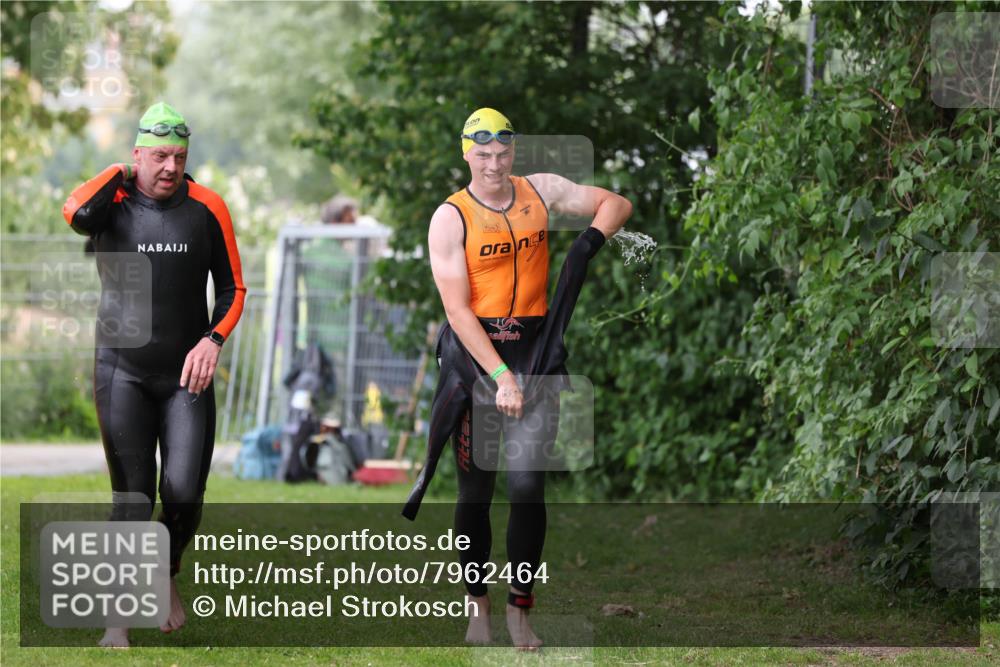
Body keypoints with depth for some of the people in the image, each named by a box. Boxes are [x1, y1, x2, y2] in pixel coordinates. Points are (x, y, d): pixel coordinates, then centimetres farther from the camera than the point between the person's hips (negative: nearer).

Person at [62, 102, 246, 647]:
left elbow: (232, 288, 7)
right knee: (132, 501, -3)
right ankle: (117, 620, 8)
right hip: (122, 372, -1)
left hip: (187, 374, 2)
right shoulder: (113, 199, -5)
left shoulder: (207, 208, 0)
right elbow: (77, 213, -30)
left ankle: (167, 578, 24)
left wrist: (213, 339, -10)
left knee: (184, 494, -8)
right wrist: (120, 174, -12)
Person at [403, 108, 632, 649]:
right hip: (474, 354, -2)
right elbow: (458, 310, -12)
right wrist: (500, 377, -18)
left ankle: (520, 609, 1)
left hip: (534, 352, 2)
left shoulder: (540, 192, 5)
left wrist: (589, 243, -3)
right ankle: (477, 606, 16)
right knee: (475, 488, 3)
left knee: (527, 485, -7)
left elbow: (616, 204, 17)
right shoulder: (450, 218, -6)